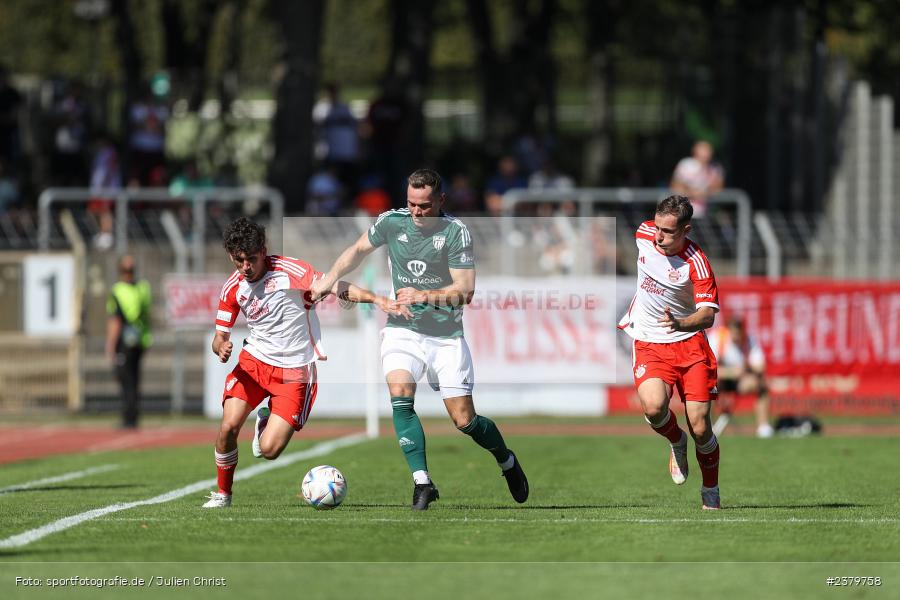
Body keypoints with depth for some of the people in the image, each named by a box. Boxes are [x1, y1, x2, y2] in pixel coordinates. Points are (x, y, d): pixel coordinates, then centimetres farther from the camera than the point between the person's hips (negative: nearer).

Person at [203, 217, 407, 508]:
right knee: (229, 426, -17)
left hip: (295, 370, -3)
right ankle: (223, 493, 8)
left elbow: (335, 286, -24)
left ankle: (266, 421, 27)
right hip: (254, 360, 3)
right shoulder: (232, 288, 0)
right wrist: (221, 348, -16)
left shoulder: (288, 270, -15)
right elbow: (220, 335, 9)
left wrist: (375, 298, -39)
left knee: (269, 450, -12)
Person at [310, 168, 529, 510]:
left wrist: (424, 296, -26)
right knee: (400, 395, -25)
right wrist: (328, 280, 11)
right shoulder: (392, 222, -1)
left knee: (464, 421, -1)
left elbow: (465, 290, -15)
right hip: (402, 330, 2)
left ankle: (507, 461, 30)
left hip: (446, 335, -2)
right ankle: (422, 482, -21)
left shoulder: (455, 232, -12)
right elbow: (359, 250, 18)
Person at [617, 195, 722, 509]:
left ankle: (710, 492, 20)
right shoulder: (644, 233, -5)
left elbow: (708, 315, -22)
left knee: (700, 428, -6)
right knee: (654, 407, -26)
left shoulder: (696, 262, -18)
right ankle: (676, 442, 9)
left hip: (690, 344, -3)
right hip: (649, 345, 3)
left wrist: (681, 324, -43)